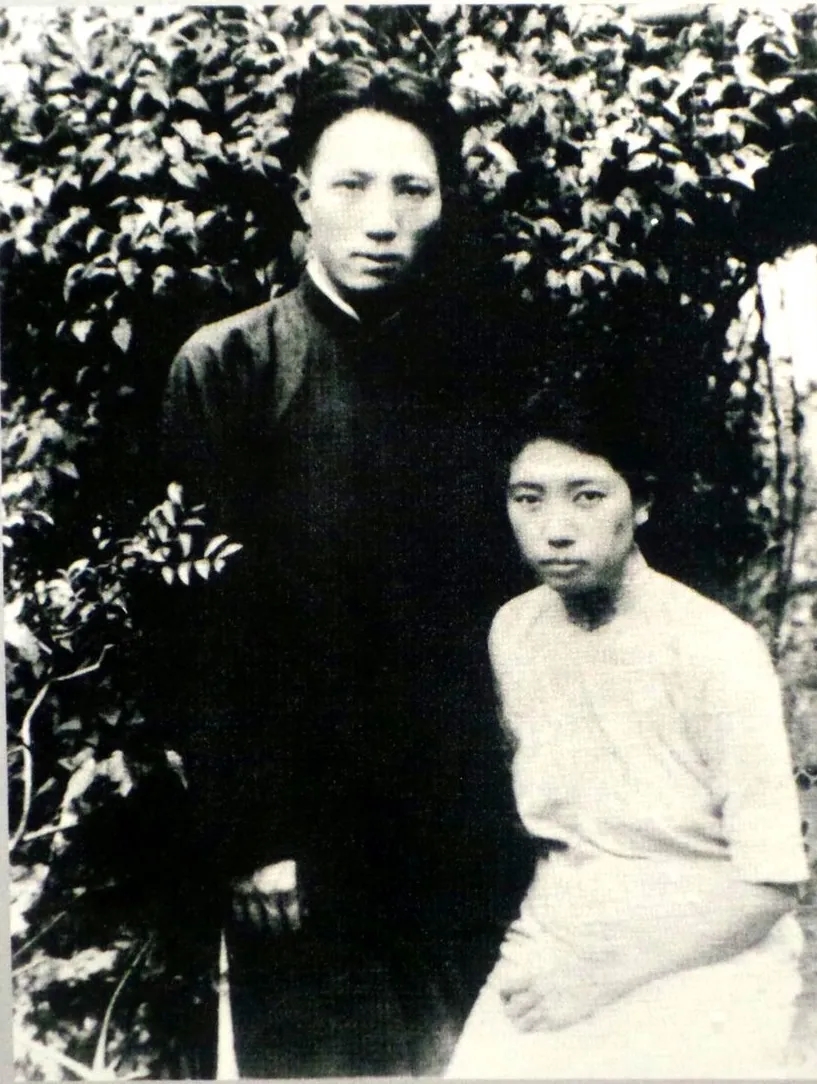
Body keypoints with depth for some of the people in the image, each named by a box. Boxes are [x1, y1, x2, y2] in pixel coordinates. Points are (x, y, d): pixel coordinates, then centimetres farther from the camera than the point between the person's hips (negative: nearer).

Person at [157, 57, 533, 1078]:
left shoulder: (485, 364, 5)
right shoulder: (224, 368, -4)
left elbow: (514, 580, 6)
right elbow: (203, 627, -7)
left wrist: (529, 794, 3)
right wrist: (243, 839, -9)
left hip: (472, 836, 3)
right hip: (299, 844, -2)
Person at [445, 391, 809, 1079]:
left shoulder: (716, 649, -16)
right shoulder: (513, 631, 0)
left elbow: (770, 882, -14)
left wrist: (600, 977, -15)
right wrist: (540, 940, 2)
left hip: (701, 965, -3)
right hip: (557, 953, 4)